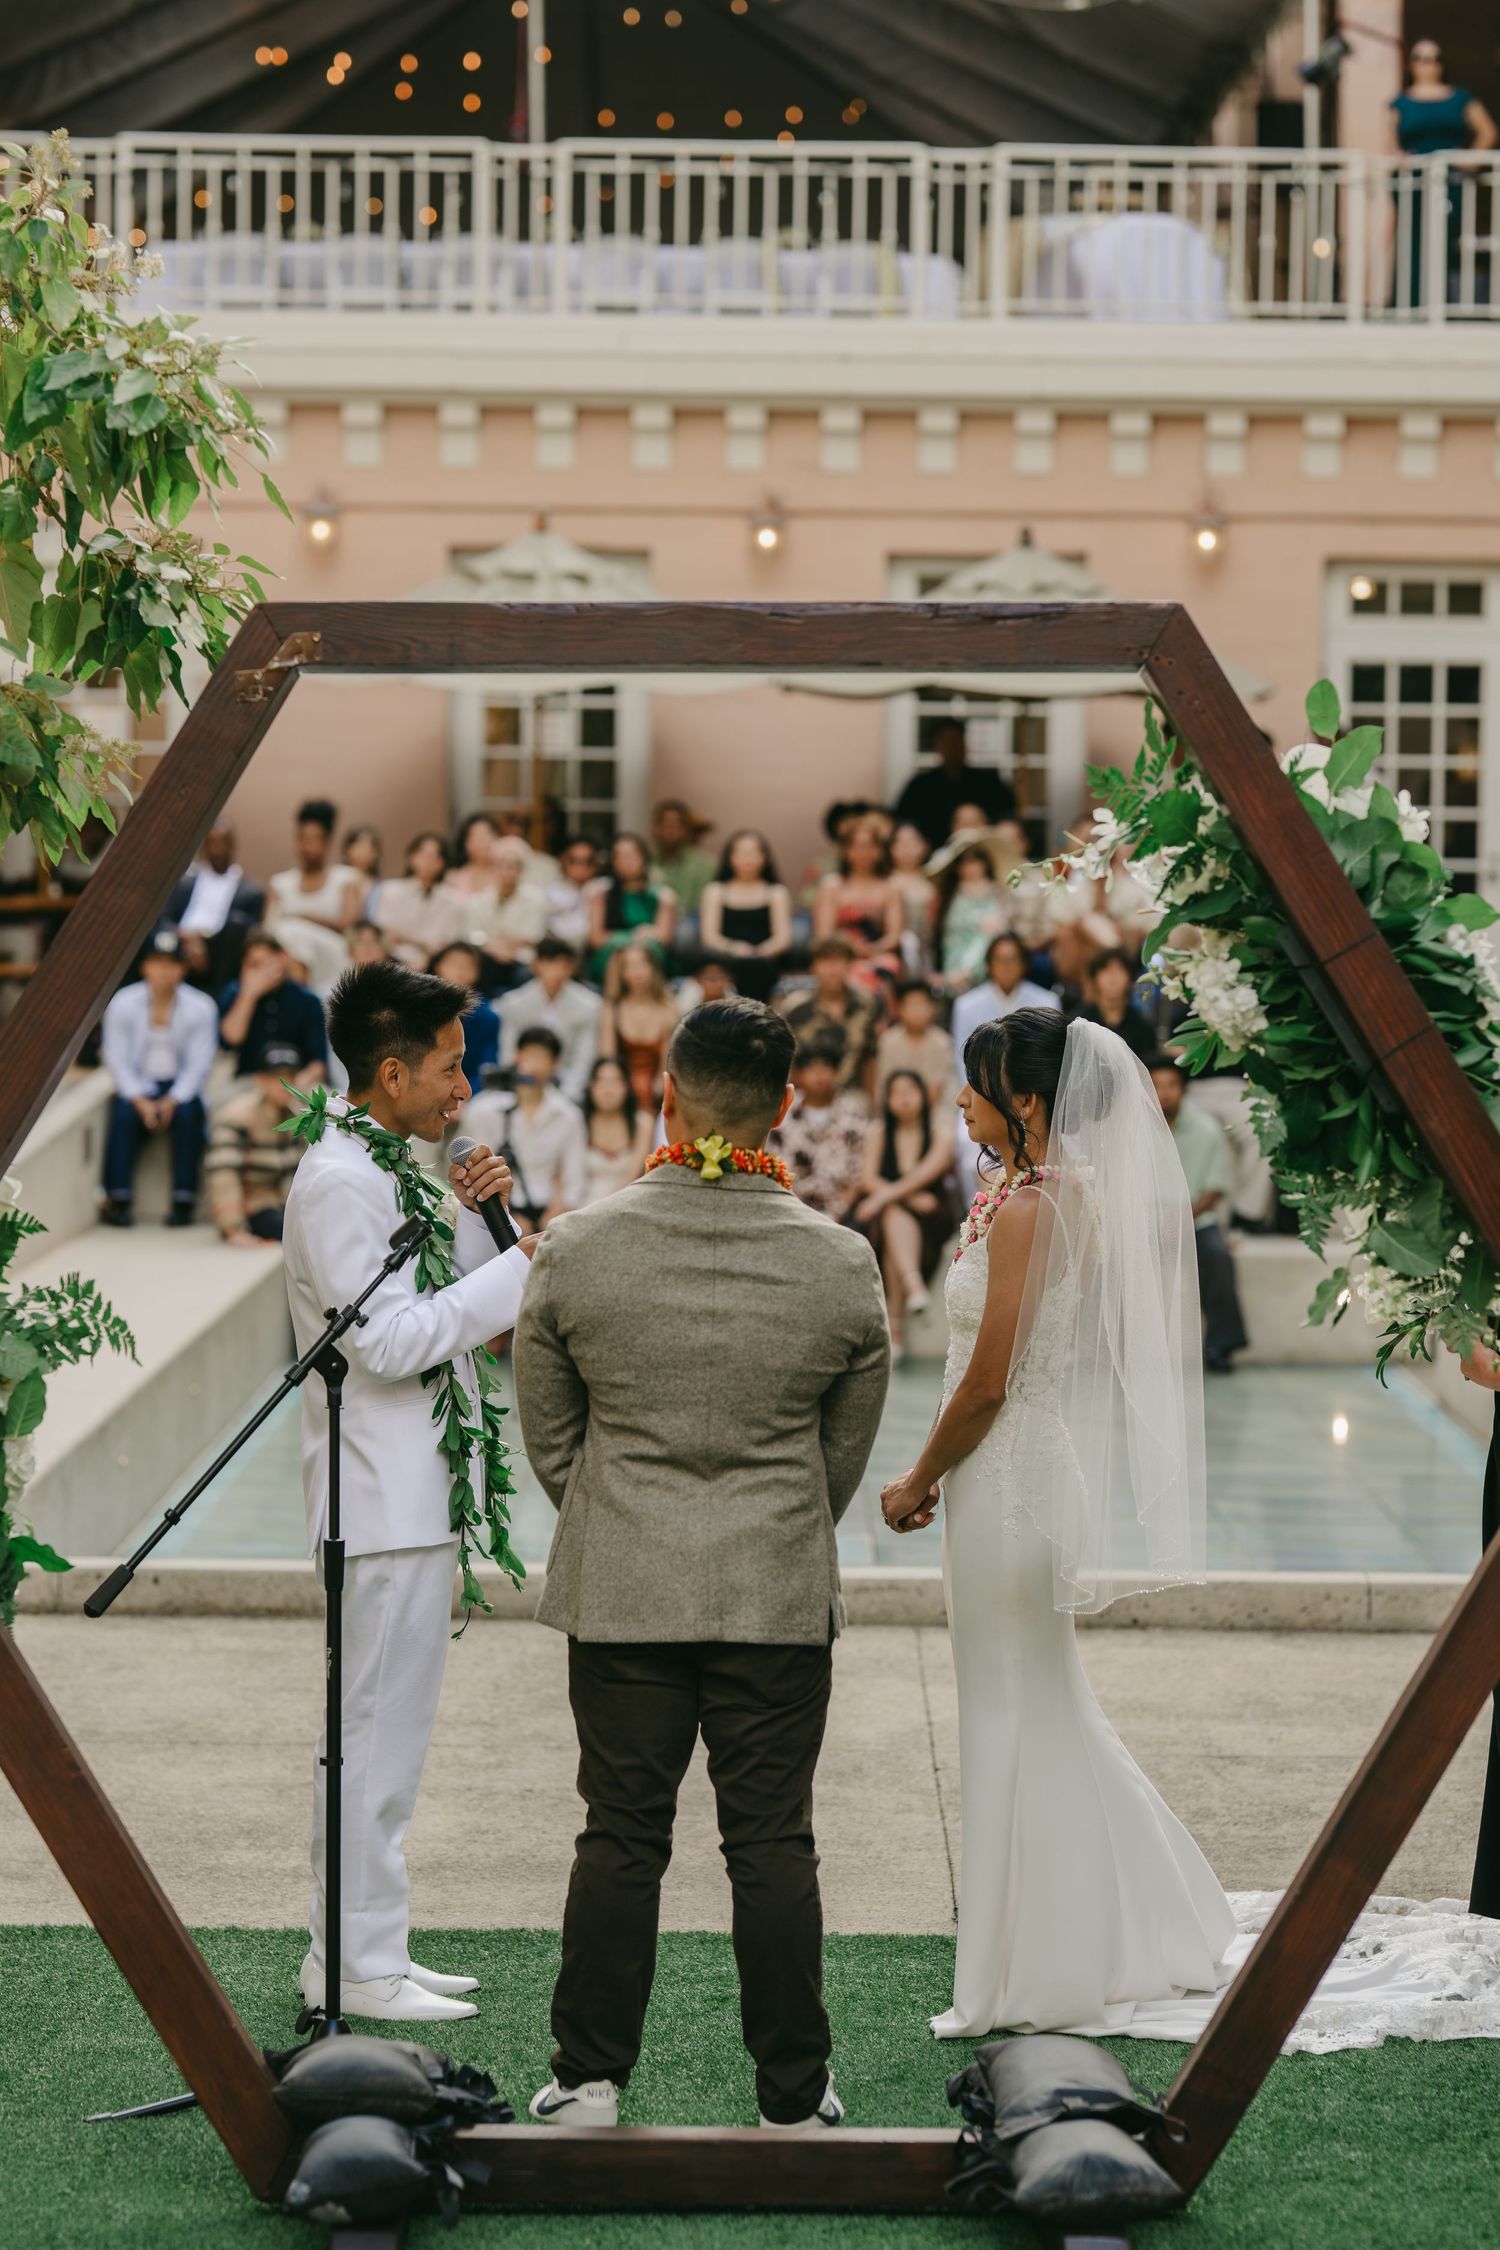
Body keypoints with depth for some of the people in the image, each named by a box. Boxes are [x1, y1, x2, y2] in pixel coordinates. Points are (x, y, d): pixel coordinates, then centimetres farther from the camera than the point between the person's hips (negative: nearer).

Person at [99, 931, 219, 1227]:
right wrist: (140, 1101, -19)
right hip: (137, 1087, 0)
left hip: (180, 1088, 0)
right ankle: (118, 1200, -31)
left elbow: (199, 1064, -7)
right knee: (124, 1112, -31)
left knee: (188, 1113, -32)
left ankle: (183, 1202, -29)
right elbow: (117, 1059, -6)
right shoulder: (123, 1003, -4)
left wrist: (172, 1101, -21)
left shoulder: (201, 1007, -5)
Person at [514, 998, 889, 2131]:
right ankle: (794, 2097, 12)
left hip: (619, 1591, 1)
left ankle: (590, 2080, 14)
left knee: (621, 1836, 9)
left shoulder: (577, 1248, -7)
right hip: (782, 1596, 0)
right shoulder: (844, 1264, -7)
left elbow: (549, 1436, 5)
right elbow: (846, 1452, 6)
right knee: (774, 1844, 6)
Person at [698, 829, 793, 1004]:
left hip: (764, 963, 0)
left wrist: (759, 953, -14)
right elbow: (709, 936, 8)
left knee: (754, 966, -36)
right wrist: (732, 949, -13)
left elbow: (783, 938, 7)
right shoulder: (716, 891, 22)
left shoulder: (777, 892, 20)